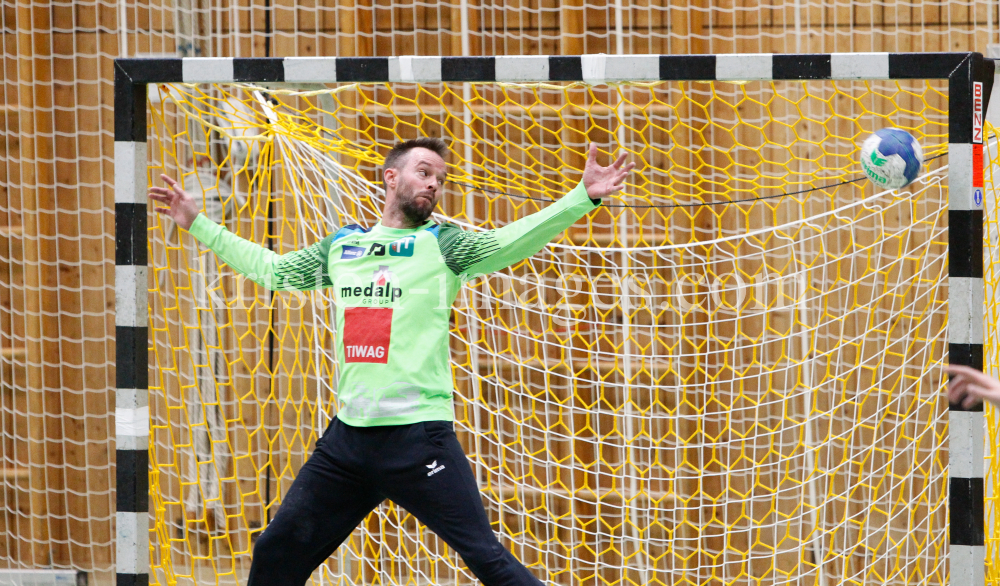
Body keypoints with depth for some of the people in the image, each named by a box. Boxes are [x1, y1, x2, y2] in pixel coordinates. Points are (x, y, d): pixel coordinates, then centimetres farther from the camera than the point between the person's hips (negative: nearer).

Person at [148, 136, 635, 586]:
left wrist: (583, 198, -26)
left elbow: (509, 242, -13)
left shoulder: (441, 244, 2)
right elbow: (271, 269, 28)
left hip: (418, 436, -5)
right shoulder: (341, 246, 15)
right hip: (347, 435, 5)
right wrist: (198, 225, 31)